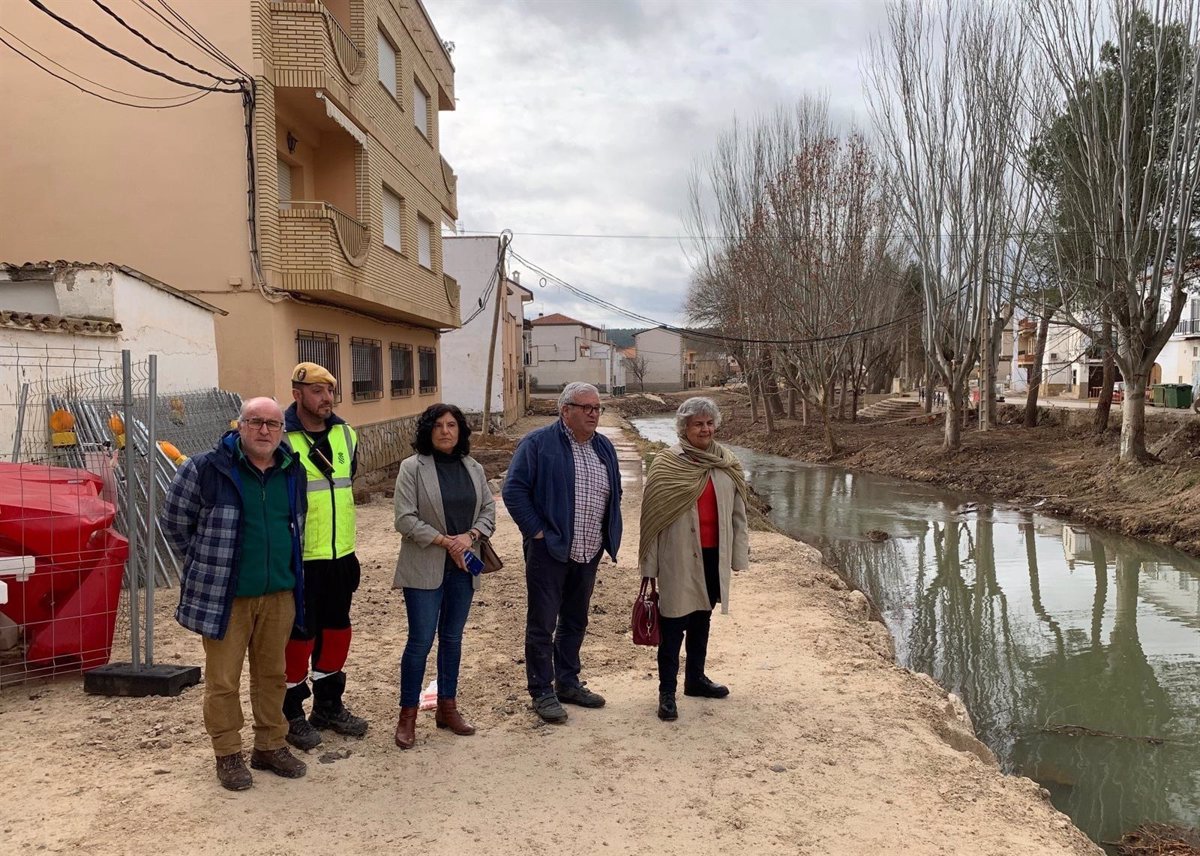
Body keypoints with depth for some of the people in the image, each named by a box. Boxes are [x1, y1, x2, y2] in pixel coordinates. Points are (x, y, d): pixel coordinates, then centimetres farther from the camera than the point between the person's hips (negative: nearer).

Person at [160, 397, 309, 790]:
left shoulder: (293, 472, 6)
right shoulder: (205, 469, -10)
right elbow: (174, 522, 1)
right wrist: (206, 564, 3)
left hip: (279, 595, 5)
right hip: (224, 596, -4)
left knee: (272, 674, 14)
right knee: (223, 680, 5)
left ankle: (270, 746, 28)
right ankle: (228, 755, 20)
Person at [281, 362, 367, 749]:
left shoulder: (345, 434, 8)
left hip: (340, 555, 6)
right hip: (299, 558, -6)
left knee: (336, 628, 15)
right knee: (299, 633, 2)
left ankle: (329, 705, 31)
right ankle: (292, 713, 19)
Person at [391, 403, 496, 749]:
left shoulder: (474, 468, 7)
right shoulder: (412, 467, -8)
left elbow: (489, 510, 8)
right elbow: (405, 519, -12)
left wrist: (470, 536, -11)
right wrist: (445, 541, -16)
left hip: (462, 567, 5)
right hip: (424, 568, -5)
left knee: (452, 638, 14)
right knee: (420, 640, -2)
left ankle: (447, 707, 26)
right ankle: (408, 715, 11)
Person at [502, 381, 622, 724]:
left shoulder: (604, 447, 11)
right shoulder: (538, 443, -10)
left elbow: (614, 493, 21)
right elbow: (514, 490, -12)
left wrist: (609, 534, 12)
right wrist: (538, 531, -14)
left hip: (589, 553, 7)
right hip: (548, 551, -6)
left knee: (575, 621, 17)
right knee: (542, 624, 2)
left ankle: (568, 683, 31)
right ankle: (542, 692, 14)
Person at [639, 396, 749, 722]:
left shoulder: (727, 463, 4)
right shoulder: (667, 464, -8)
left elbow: (737, 512, 8)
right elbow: (652, 514, -7)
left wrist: (739, 554, 6)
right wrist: (650, 563, -7)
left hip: (713, 556, 5)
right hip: (679, 557, -5)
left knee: (701, 618, 18)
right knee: (673, 623, 2)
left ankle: (695, 678, 35)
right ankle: (667, 691, 12)